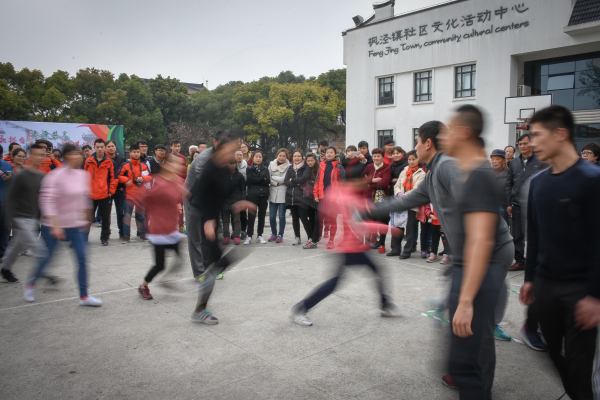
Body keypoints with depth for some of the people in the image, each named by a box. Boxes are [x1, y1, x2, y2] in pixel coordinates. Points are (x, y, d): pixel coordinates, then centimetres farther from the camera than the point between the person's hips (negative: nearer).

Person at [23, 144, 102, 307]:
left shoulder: (83, 175, 2)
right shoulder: (56, 176, -17)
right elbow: (47, 201, -20)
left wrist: (85, 219, 17)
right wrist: (55, 225, -25)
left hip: (75, 224, 5)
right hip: (53, 225, -5)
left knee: (82, 259, -1)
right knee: (46, 258, 10)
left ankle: (84, 296, 7)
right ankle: (30, 284, 39)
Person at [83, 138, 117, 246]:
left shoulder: (110, 162, 2)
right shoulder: (88, 161, 5)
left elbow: (114, 178, 3)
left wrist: (111, 191, -4)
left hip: (105, 196, -1)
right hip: (91, 195, 1)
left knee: (106, 218, 7)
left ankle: (104, 238, 19)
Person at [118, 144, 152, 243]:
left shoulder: (144, 166, 8)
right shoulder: (125, 165, -1)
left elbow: (150, 177, 8)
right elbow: (119, 176, 0)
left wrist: (143, 178, -11)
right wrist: (126, 180, -15)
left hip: (141, 194, 3)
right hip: (129, 194, -3)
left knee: (141, 215, 14)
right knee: (127, 215, -3)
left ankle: (142, 234, 24)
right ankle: (126, 235, 3)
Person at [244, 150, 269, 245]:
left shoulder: (265, 169, 14)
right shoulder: (249, 169, 9)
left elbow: (268, 181, 0)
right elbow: (249, 181, -7)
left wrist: (256, 181, -7)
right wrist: (262, 179, -6)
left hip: (264, 194, 2)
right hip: (253, 194, -2)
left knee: (262, 215, 5)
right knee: (251, 215, -6)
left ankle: (260, 235, 14)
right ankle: (249, 236, -1)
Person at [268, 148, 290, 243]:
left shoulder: (288, 167, -3)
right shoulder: (271, 164, 9)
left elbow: (284, 179, -12)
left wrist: (273, 177, -5)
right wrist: (277, 183, -8)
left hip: (283, 194, -3)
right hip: (273, 193, 3)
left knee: (281, 216, 1)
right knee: (272, 216, 4)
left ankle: (280, 235, 13)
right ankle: (273, 234, 21)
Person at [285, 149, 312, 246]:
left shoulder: (306, 168, 1)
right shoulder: (290, 169, 15)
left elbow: (303, 178, -16)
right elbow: (286, 182, 2)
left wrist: (292, 180, -4)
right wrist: (297, 183, -11)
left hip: (301, 196, -5)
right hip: (291, 196, 5)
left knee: (303, 218, -9)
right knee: (295, 218, 9)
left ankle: (311, 237, 3)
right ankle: (297, 237, 18)